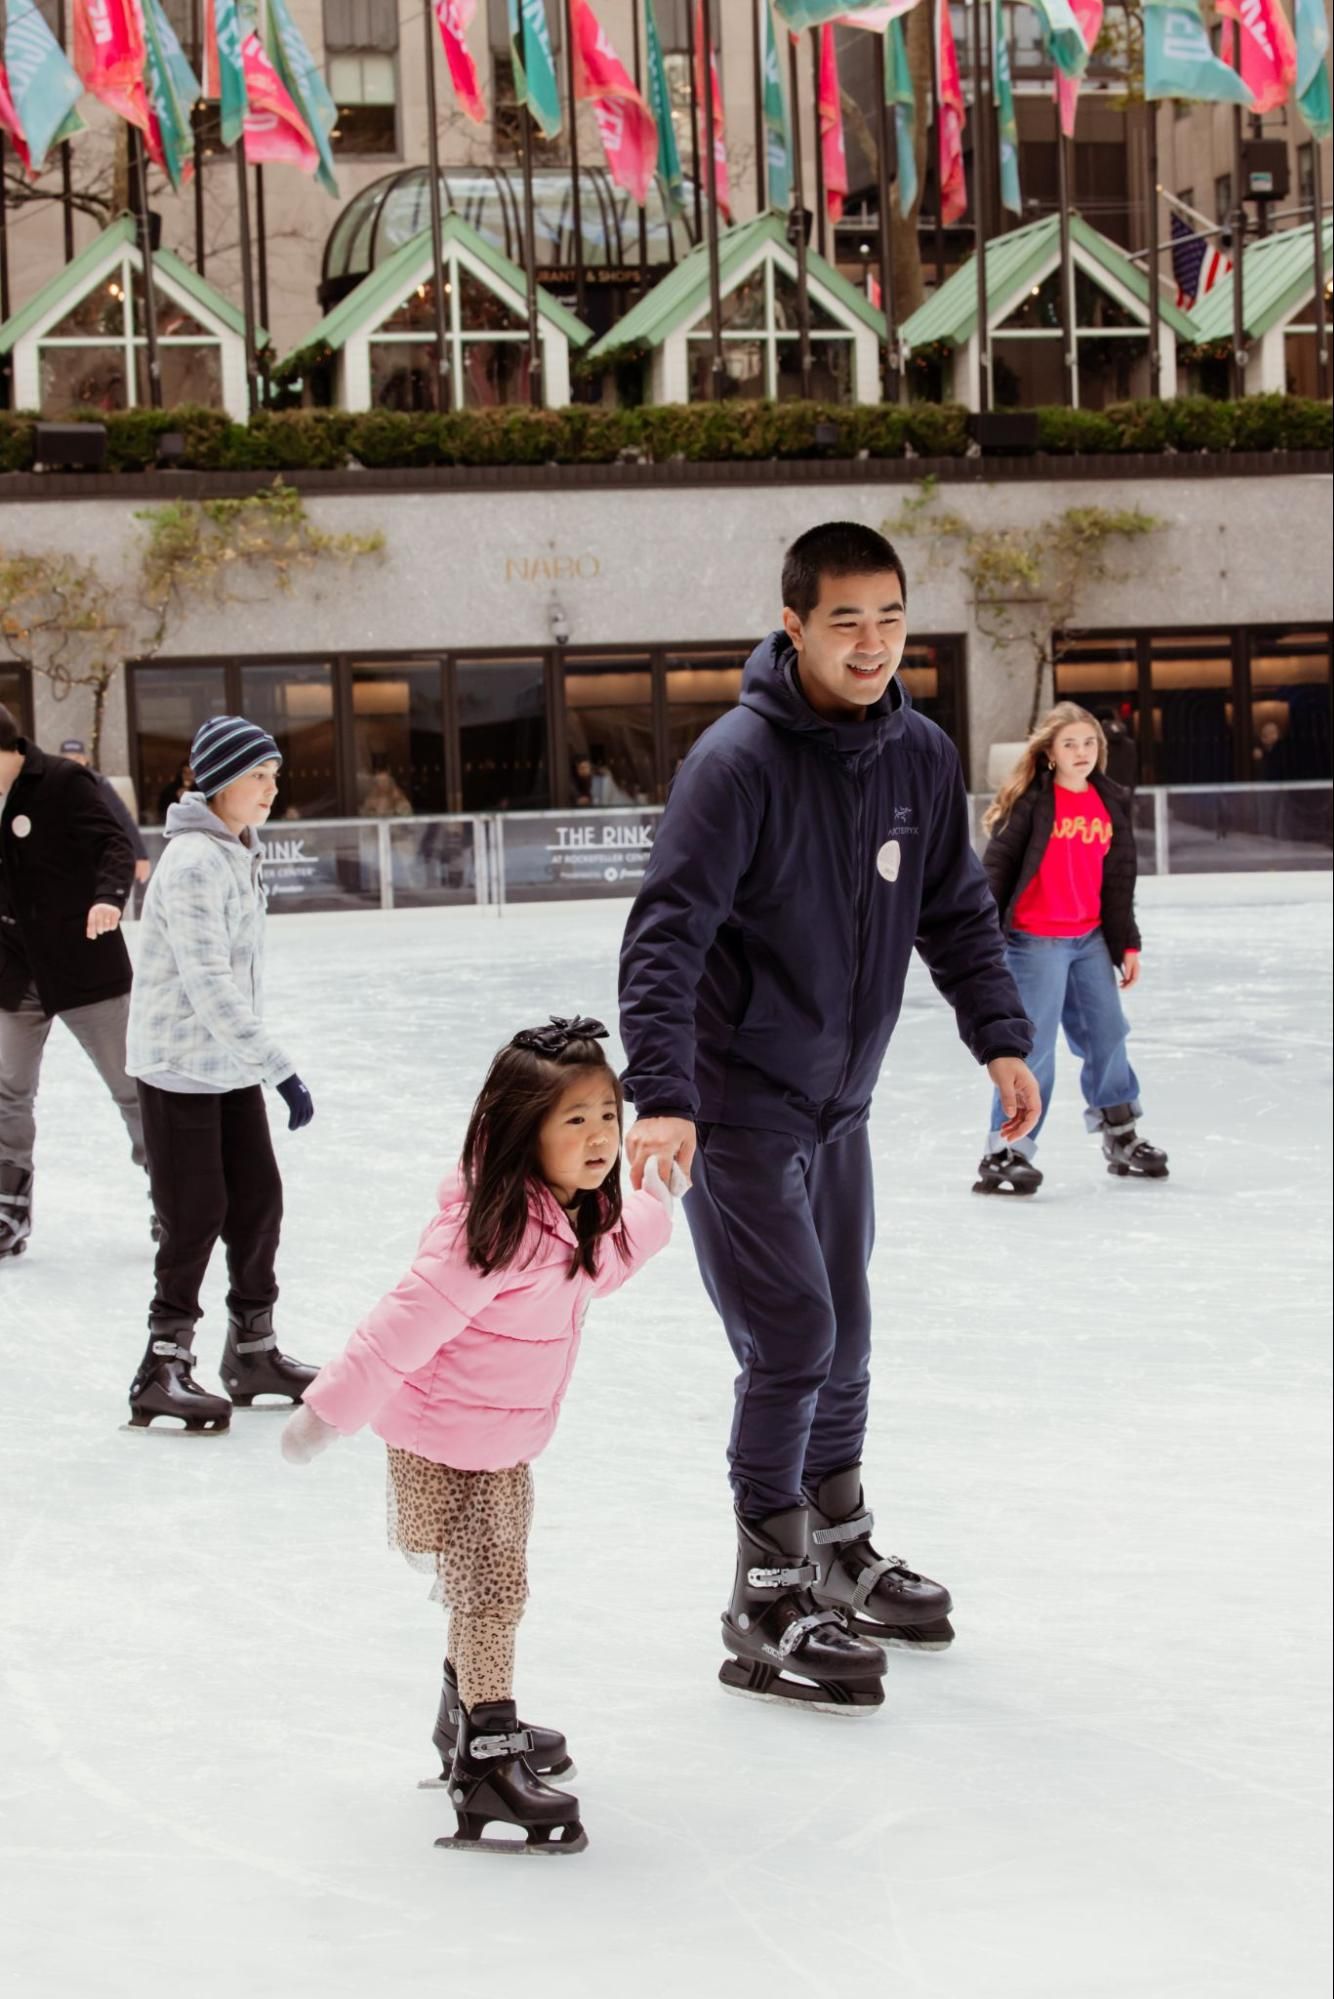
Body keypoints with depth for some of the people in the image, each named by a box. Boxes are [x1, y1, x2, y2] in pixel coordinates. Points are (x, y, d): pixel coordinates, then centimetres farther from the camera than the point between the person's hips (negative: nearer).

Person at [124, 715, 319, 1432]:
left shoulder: (239, 852, 9)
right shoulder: (193, 863, -21)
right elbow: (209, 987, -26)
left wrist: (260, 1062, 19)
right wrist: (280, 1070, -26)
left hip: (229, 1065, 9)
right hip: (180, 1068, -9)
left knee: (257, 1200, 12)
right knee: (197, 1215, -4)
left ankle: (254, 1352, 25)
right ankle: (162, 1371, 5)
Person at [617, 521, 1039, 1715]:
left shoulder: (923, 759, -1)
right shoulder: (741, 761, -21)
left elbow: (957, 912, 11)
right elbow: (668, 933, -27)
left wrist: (1000, 1036, 0)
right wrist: (661, 1097, -37)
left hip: (839, 1105, 7)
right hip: (736, 1109, -7)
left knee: (843, 1341, 17)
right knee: (792, 1345, -9)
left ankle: (841, 1556, 35)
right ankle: (769, 1612, 2)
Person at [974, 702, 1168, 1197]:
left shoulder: (1111, 803, 8)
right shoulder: (1031, 802, -9)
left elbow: (1119, 879, 14)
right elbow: (996, 867, -9)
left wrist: (1126, 943, 15)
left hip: (1090, 939, 6)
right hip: (1036, 941, -6)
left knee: (1108, 1033, 12)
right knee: (1033, 1045, -8)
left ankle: (1121, 1137, 27)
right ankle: (1005, 1152, -5)